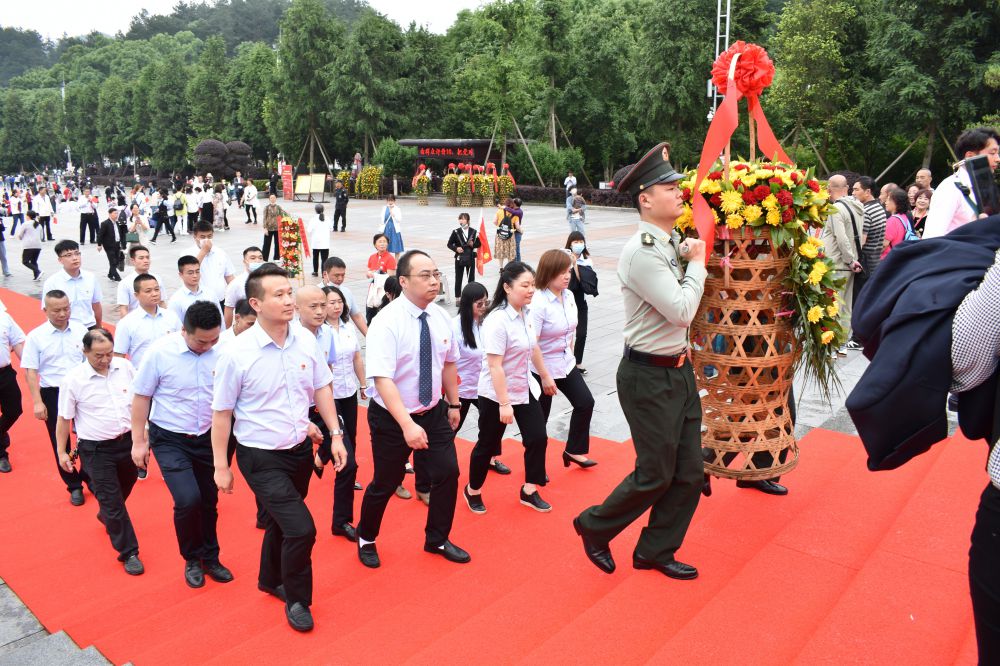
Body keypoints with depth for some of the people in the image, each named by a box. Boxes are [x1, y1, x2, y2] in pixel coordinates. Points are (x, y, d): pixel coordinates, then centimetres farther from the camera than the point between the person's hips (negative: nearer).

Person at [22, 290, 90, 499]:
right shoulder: (35, 336, -6)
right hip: (52, 394, -1)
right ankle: (74, 485, 24)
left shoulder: (80, 330, -1)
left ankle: (89, 477, 29)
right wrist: (37, 402, -10)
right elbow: (30, 371, -5)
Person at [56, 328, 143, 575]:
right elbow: (64, 419, -3)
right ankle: (128, 553, 9)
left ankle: (107, 517, 56)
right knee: (111, 500, -1)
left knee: (125, 488, 24)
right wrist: (62, 452, 1)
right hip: (96, 450, -4)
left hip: (128, 441, 4)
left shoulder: (125, 367, -5)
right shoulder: (73, 379, -12)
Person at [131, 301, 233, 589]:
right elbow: (141, 397, -5)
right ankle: (191, 559, 15)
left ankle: (210, 558, 37)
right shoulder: (161, 351, -17)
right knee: (188, 499, -14)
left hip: (207, 437, 2)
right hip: (170, 439, -2)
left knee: (209, 501, 13)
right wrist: (138, 441, -2)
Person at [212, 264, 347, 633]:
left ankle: (271, 580, 51)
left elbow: (321, 389, 7)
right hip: (261, 457, -5)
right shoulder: (237, 353, -19)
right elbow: (222, 413, -10)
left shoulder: (306, 340, -6)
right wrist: (221, 465, -5)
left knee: (281, 521, 23)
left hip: (300, 449, 5)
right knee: (301, 529, -11)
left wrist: (335, 435, 5)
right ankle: (296, 599, 17)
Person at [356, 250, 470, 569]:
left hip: (434, 411, 5)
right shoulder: (387, 322, -23)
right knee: (386, 483, 9)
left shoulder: (440, 316, -4)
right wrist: (407, 424, -39)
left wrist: (454, 404, 14)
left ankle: (438, 540, 31)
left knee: (447, 473, 5)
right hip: (392, 417, -5)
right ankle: (366, 539, 38)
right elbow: (382, 379, -31)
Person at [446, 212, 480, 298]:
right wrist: (456, 248, -16)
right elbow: (449, 244, 1)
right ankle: (458, 297, 12)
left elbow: (479, 243, 7)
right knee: (458, 278, 4)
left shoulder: (473, 232, 1)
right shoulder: (456, 232, -2)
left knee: (471, 278, 7)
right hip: (459, 258, -1)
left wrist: (473, 244, -14)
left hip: (471, 258, 1)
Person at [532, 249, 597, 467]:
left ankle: (573, 451, 27)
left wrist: (570, 354, 14)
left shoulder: (569, 296, -2)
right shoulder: (539, 302, -24)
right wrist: (545, 376, -20)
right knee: (540, 417, 6)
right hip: (542, 368, -7)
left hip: (566, 365, 7)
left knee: (585, 403, 10)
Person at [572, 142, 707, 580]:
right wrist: (697, 262, -12)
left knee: (690, 472, 13)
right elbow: (682, 311, -23)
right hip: (649, 376, -9)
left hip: (678, 369, 9)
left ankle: (655, 552, 30)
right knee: (656, 475, 3)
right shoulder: (641, 252, -21)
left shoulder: (672, 242, 7)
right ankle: (595, 527, 27)